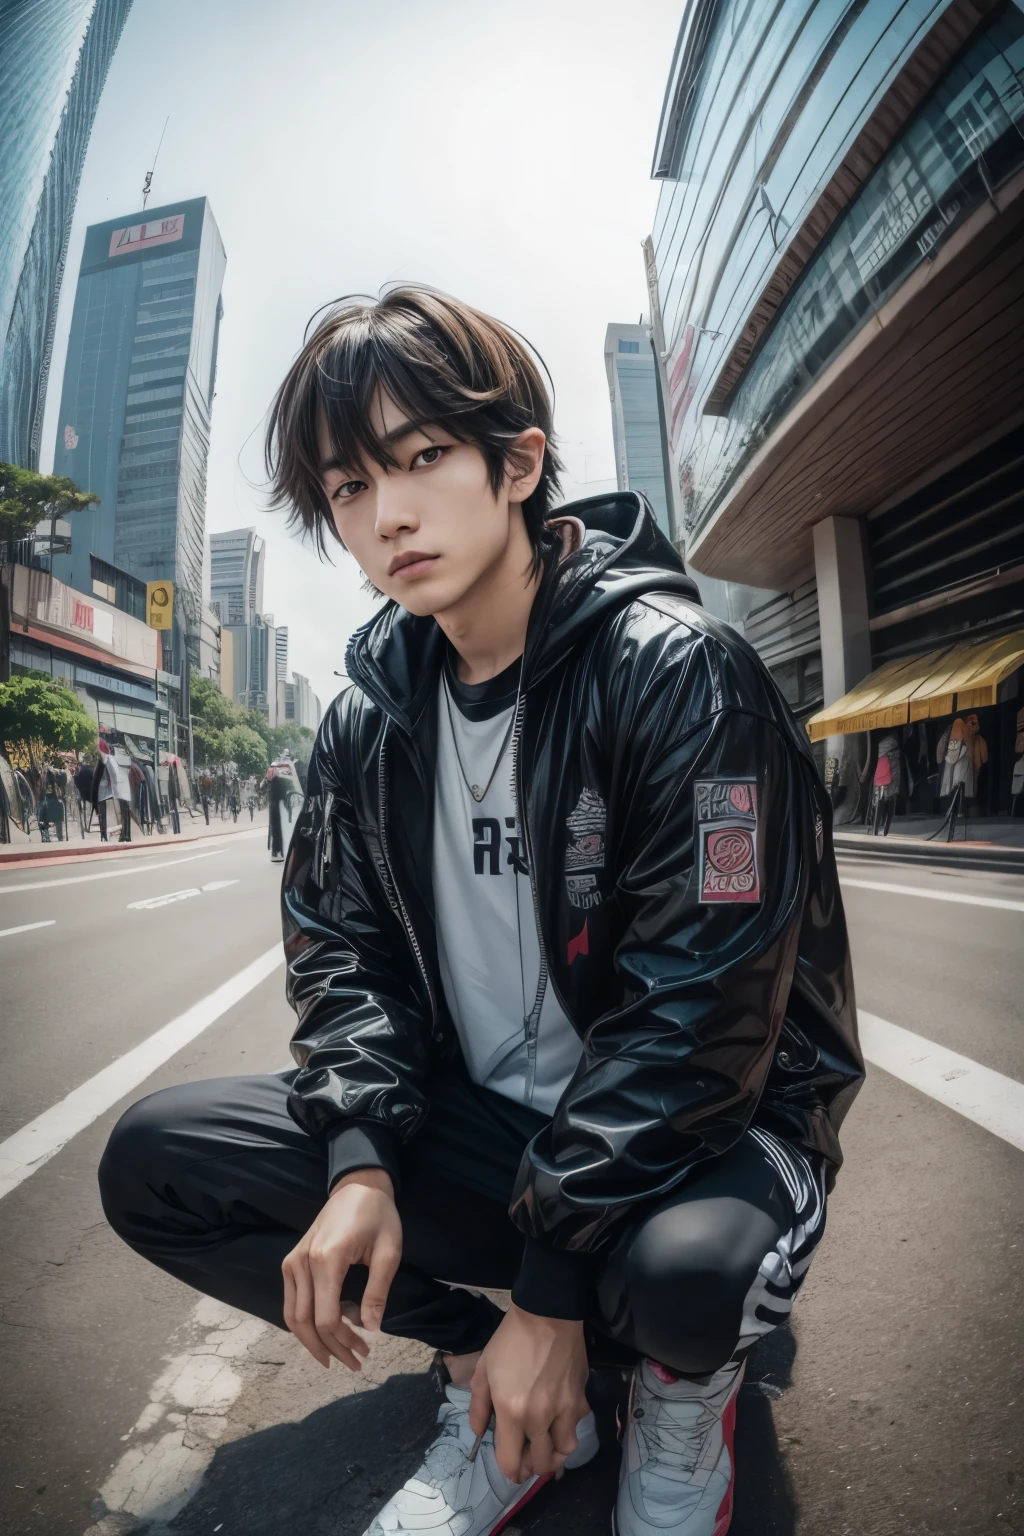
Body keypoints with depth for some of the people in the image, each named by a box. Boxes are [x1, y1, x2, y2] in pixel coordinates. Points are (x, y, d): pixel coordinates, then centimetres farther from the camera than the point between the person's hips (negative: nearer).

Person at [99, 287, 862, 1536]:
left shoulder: (675, 670, -18)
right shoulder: (369, 716, 0)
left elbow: (700, 1004, -22)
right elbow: (342, 947, 3)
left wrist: (554, 1284, -19)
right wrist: (360, 1156, -13)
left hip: (695, 1130, -4)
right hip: (477, 1123, 5)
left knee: (686, 1266, -38)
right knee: (154, 1157, -7)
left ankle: (685, 1392, 3)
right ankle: (484, 1376, 6)